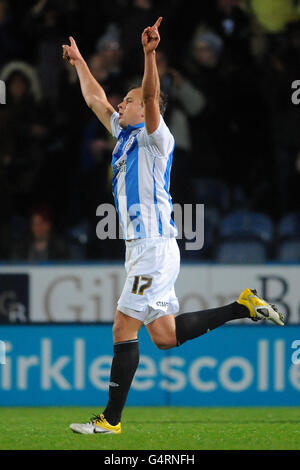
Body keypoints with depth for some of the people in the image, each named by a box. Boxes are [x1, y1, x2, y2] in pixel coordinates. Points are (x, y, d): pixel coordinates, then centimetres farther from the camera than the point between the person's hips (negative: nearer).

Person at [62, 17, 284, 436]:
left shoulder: (153, 137, -5)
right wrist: (78, 61, 38)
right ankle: (243, 307, 13)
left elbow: (151, 96, -23)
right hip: (141, 248, 9)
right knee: (165, 335, 7)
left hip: (155, 248, -9)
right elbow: (95, 99, 32)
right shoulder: (125, 135, 18)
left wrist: (149, 54, -36)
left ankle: (111, 419, -8)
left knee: (124, 329, -10)